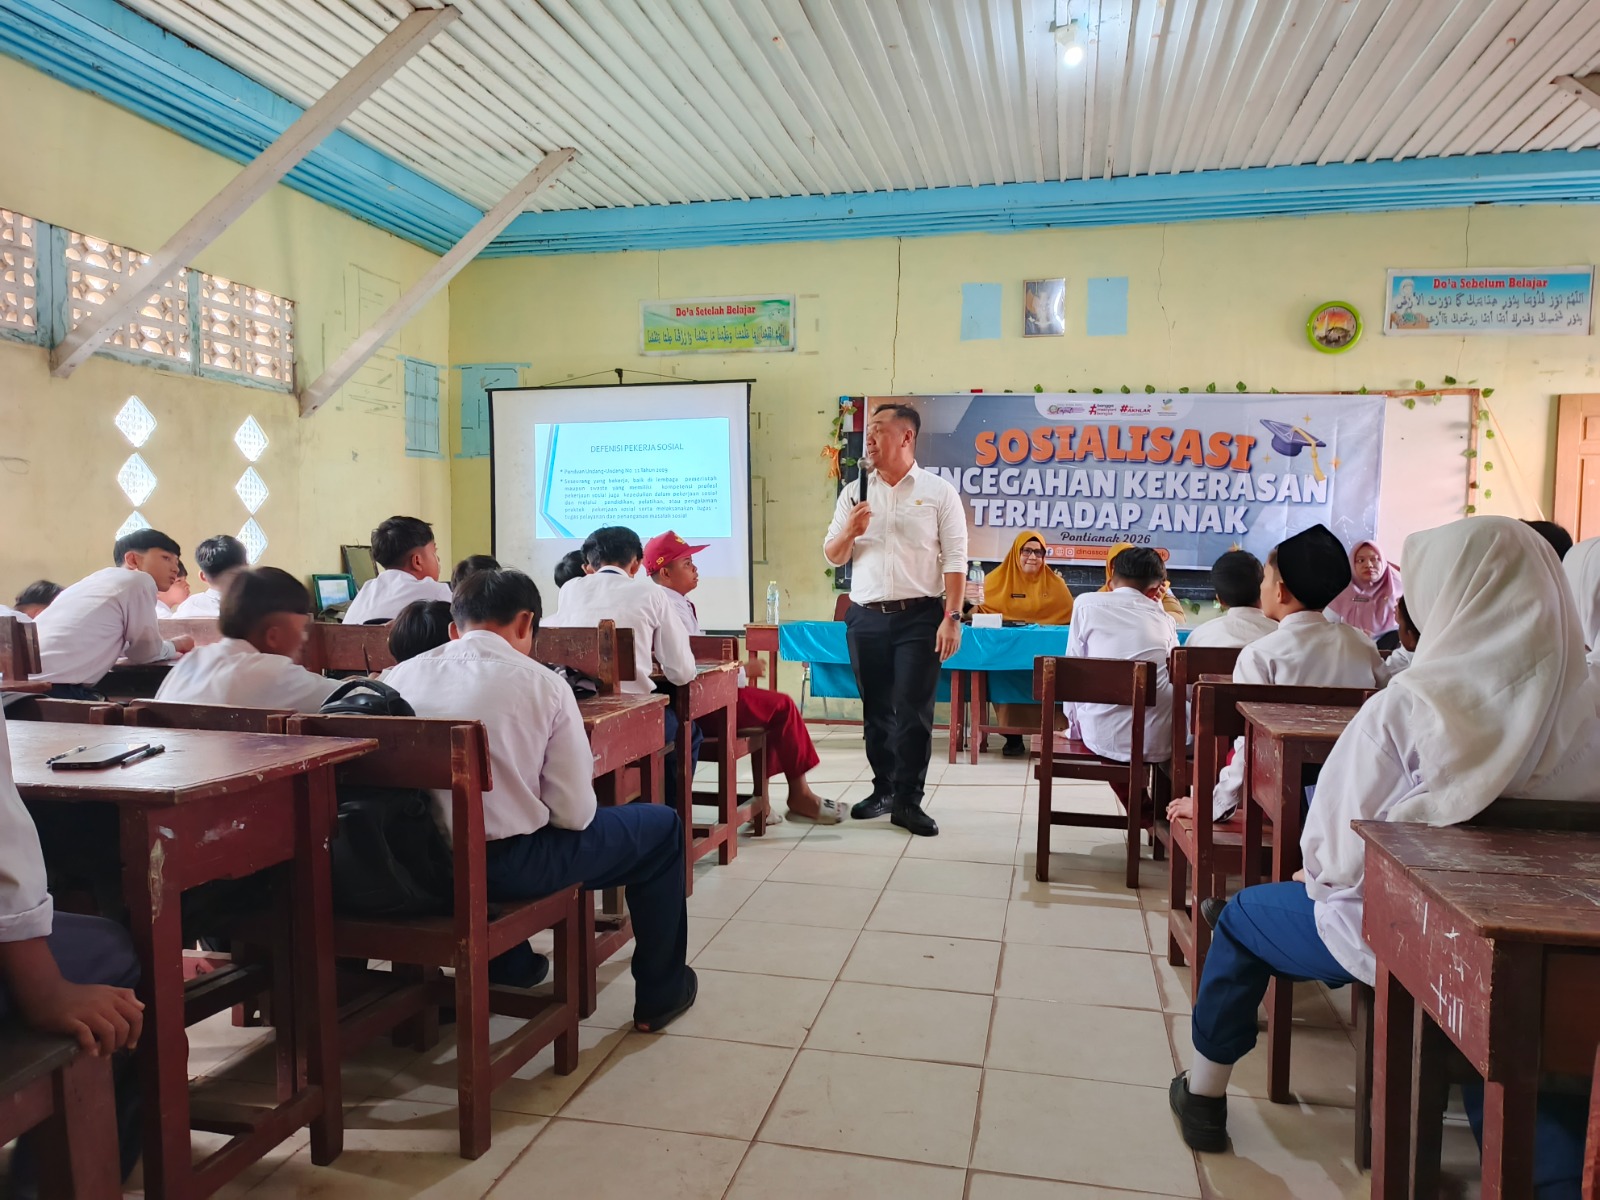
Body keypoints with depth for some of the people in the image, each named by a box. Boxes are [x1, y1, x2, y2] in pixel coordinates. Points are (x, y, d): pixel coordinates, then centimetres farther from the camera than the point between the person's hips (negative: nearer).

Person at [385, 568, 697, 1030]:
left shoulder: (401, 675, -3)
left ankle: (510, 964, 53)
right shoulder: (541, 683, -14)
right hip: (510, 865, -5)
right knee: (662, 826, 16)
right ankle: (660, 994, 28)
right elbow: (574, 813, -13)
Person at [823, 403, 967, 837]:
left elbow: (955, 558, -4)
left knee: (913, 711, -2)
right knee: (876, 710, 11)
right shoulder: (854, 492, 9)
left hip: (919, 617, -3)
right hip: (865, 618, 4)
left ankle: (908, 801, 6)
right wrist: (849, 532, -9)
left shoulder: (938, 492, -1)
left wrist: (952, 617, -11)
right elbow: (833, 556, 12)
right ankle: (884, 789, 25)